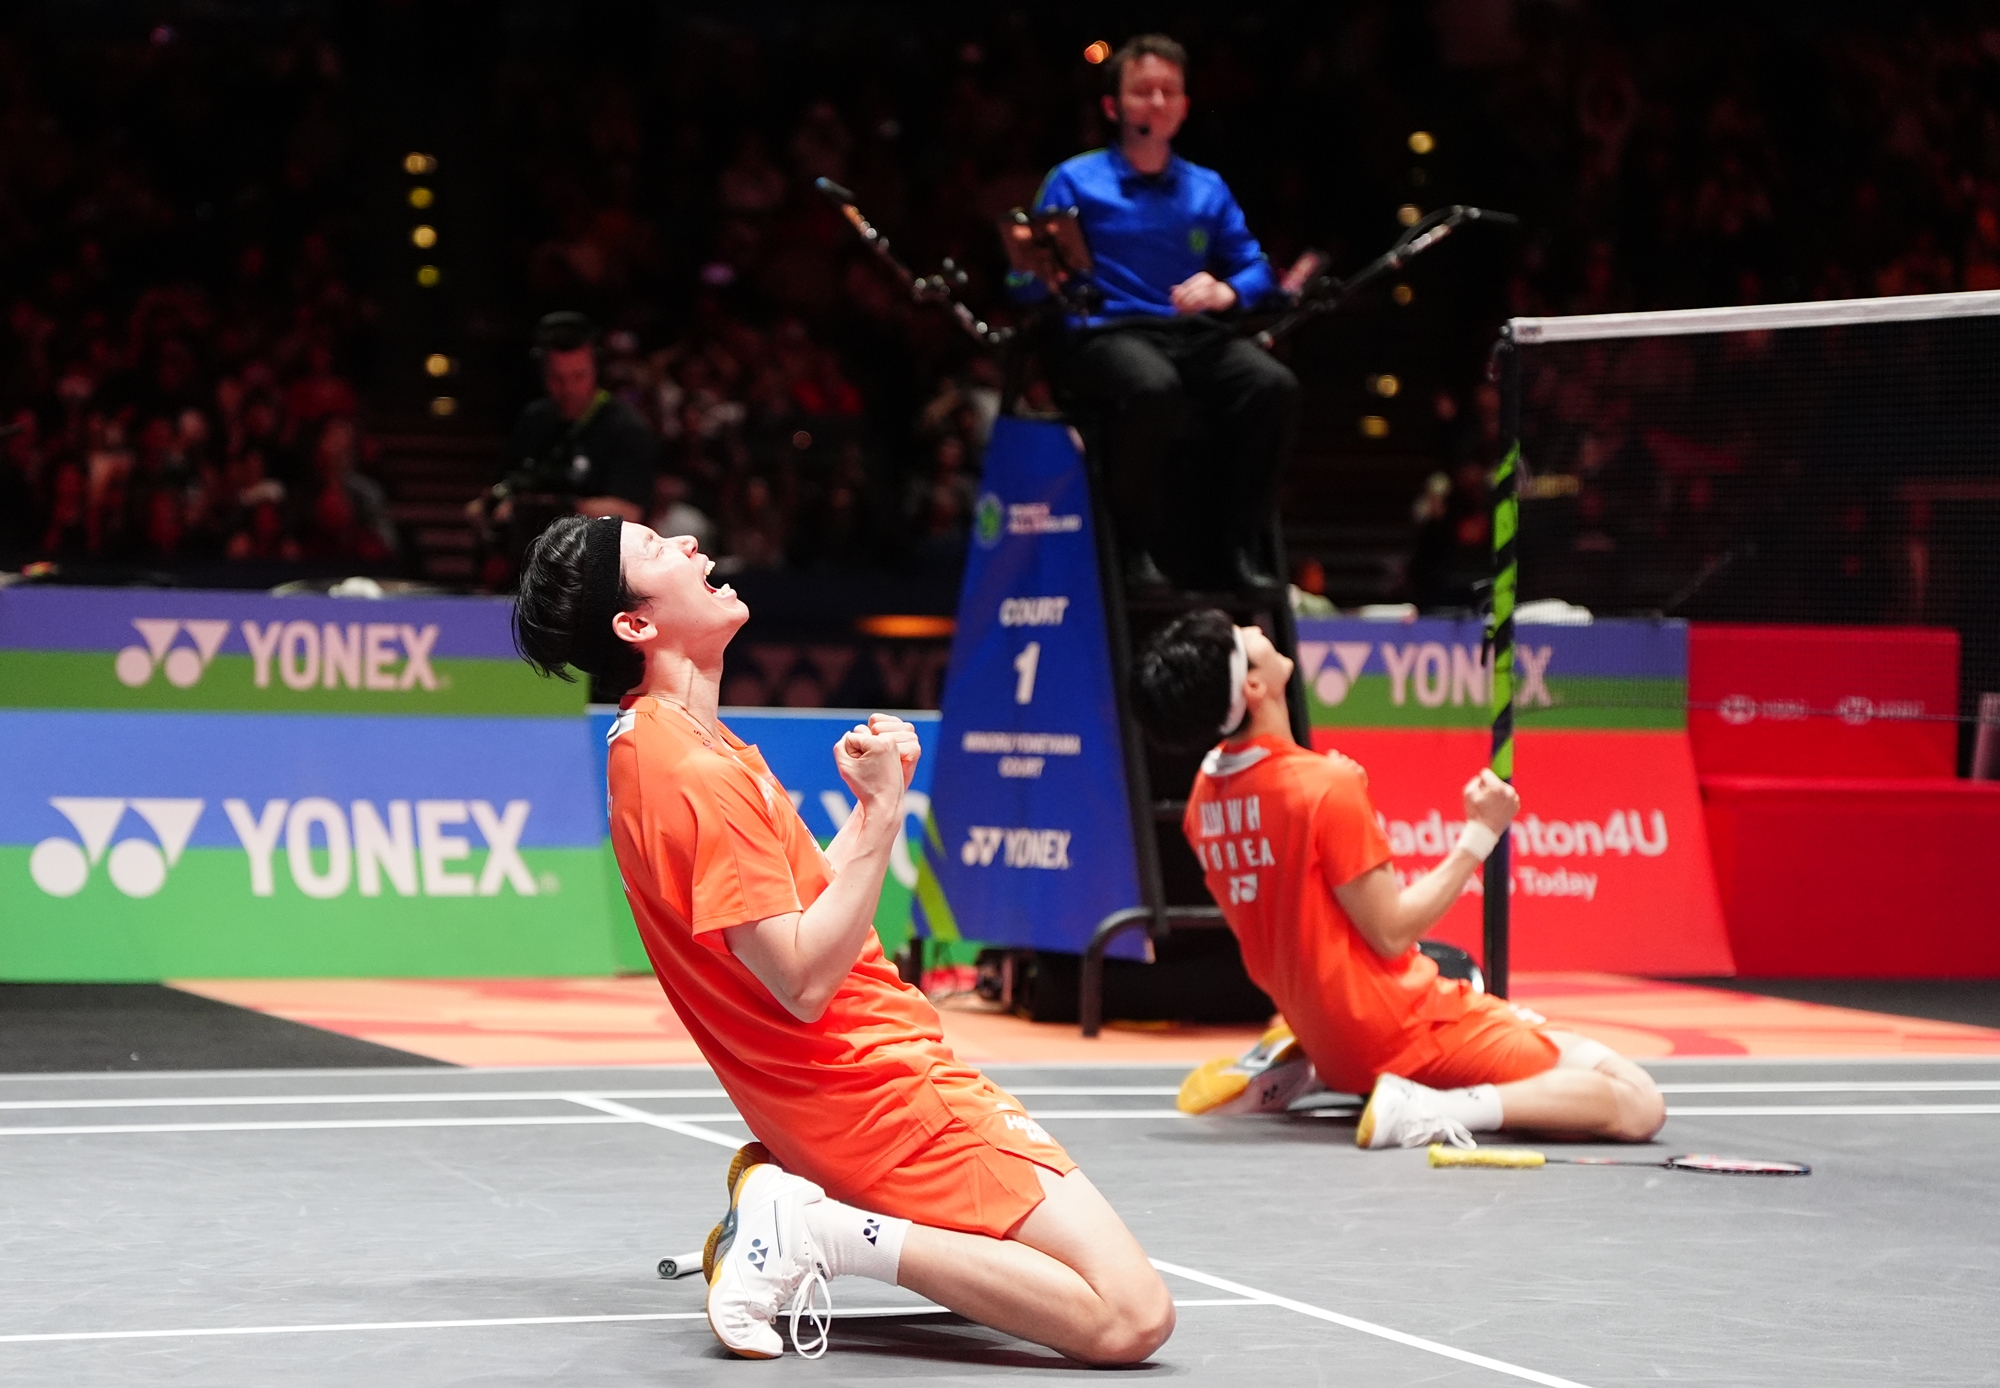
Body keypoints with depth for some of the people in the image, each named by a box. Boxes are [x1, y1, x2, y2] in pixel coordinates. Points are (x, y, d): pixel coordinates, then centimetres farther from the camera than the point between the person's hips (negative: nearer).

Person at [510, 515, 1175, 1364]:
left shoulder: (650, 740, 10)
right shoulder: (700, 776, -20)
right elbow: (804, 982, -24)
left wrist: (870, 803, 3)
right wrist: (882, 809, -20)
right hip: (883, 1089, -10)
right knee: (1132, 1317, -16)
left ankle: (788, 1196, 11)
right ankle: (837, 1232, -12)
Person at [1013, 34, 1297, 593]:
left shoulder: (1207, 189, 20)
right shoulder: (1075, 181, 7)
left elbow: (1256, 268, 17)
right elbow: (1026, 288, 3)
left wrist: (1227, 290, -6)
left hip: (1193, 333, 4)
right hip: (1105, 333, -4)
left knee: (1275, 385, -27)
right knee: (1154, 388, -40)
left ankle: (1240, 546, -14)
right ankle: (1137, 546, -21)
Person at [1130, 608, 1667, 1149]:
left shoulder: (1206, 793, 3)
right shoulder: (1327, 785, -21)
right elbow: (1391, 933, -16)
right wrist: (1481, 834, -10)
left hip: (1325, 1041, 8)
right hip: (1407, 1036, -8)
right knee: (1638, 1105, -11)